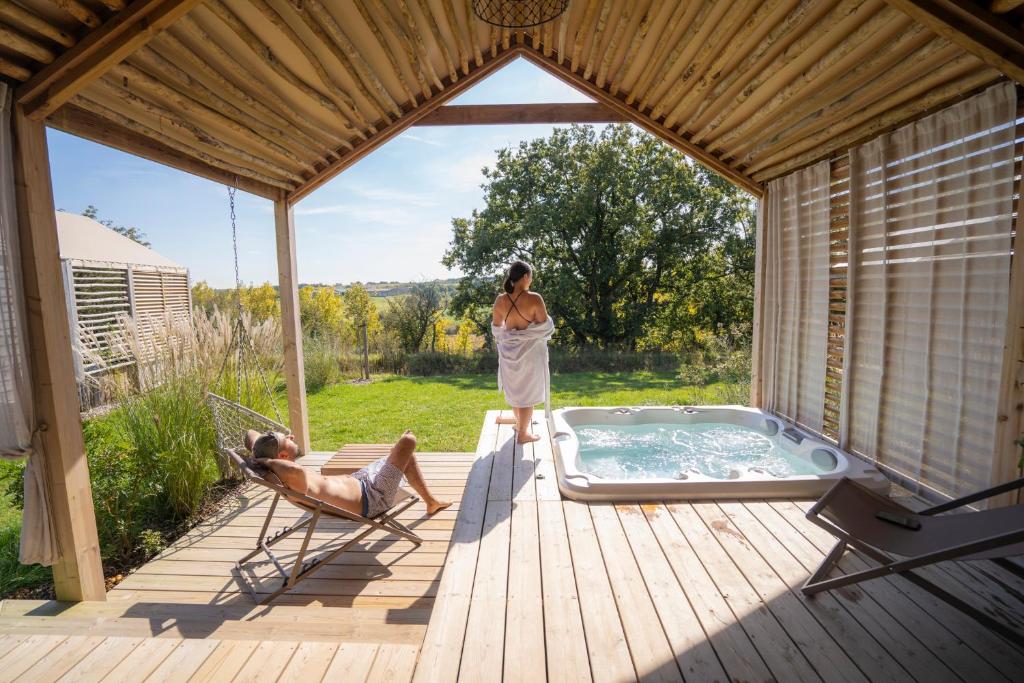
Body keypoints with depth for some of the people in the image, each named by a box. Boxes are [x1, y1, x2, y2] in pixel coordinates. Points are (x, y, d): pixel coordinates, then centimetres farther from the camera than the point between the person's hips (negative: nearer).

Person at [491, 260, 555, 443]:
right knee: (527, 392, 9)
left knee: (515, 389, 23)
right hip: (529, 350, -5)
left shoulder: (500, 300, -6)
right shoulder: (534, 299, -19)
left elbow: (496, 328, 5)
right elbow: (545, 327, -13)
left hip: (509, 351, 5)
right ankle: (523, 433, 18)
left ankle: (520, 422, 42)